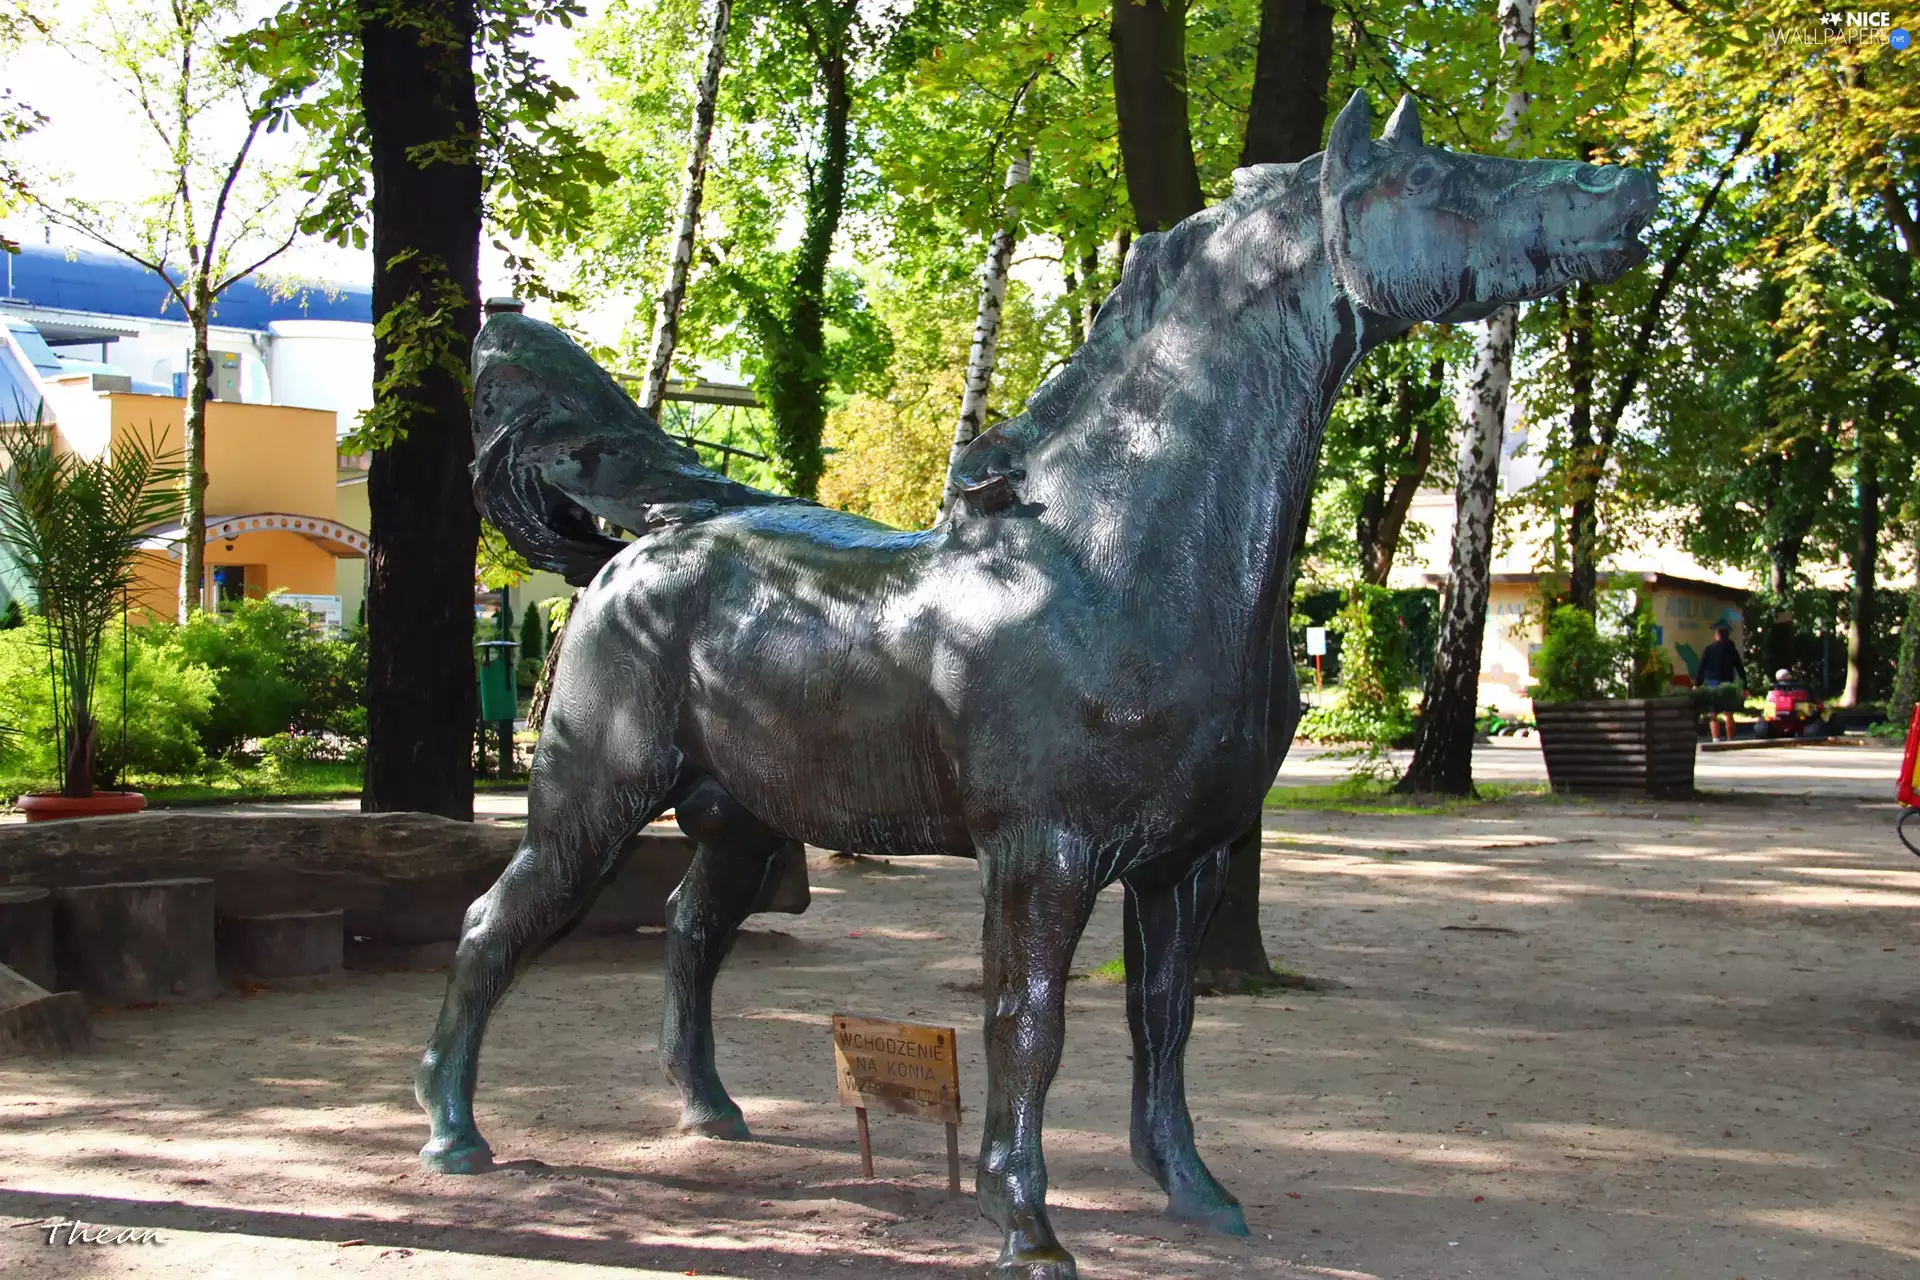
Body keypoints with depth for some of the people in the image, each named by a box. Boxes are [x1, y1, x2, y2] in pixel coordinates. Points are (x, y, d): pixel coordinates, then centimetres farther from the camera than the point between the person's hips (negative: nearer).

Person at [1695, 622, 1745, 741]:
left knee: (1713, 715, -1)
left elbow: (1702, 668, -4)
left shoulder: (1708, 649, 1)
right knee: (1729, 714, 12)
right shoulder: (1732, 650, 8)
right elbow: (1740, 668, 8)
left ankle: (1716, 740, -17)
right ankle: (1730, 741, 12)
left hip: (1712, 684, -2)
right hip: (1728, 684, 2)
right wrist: (1745, 686, 11)